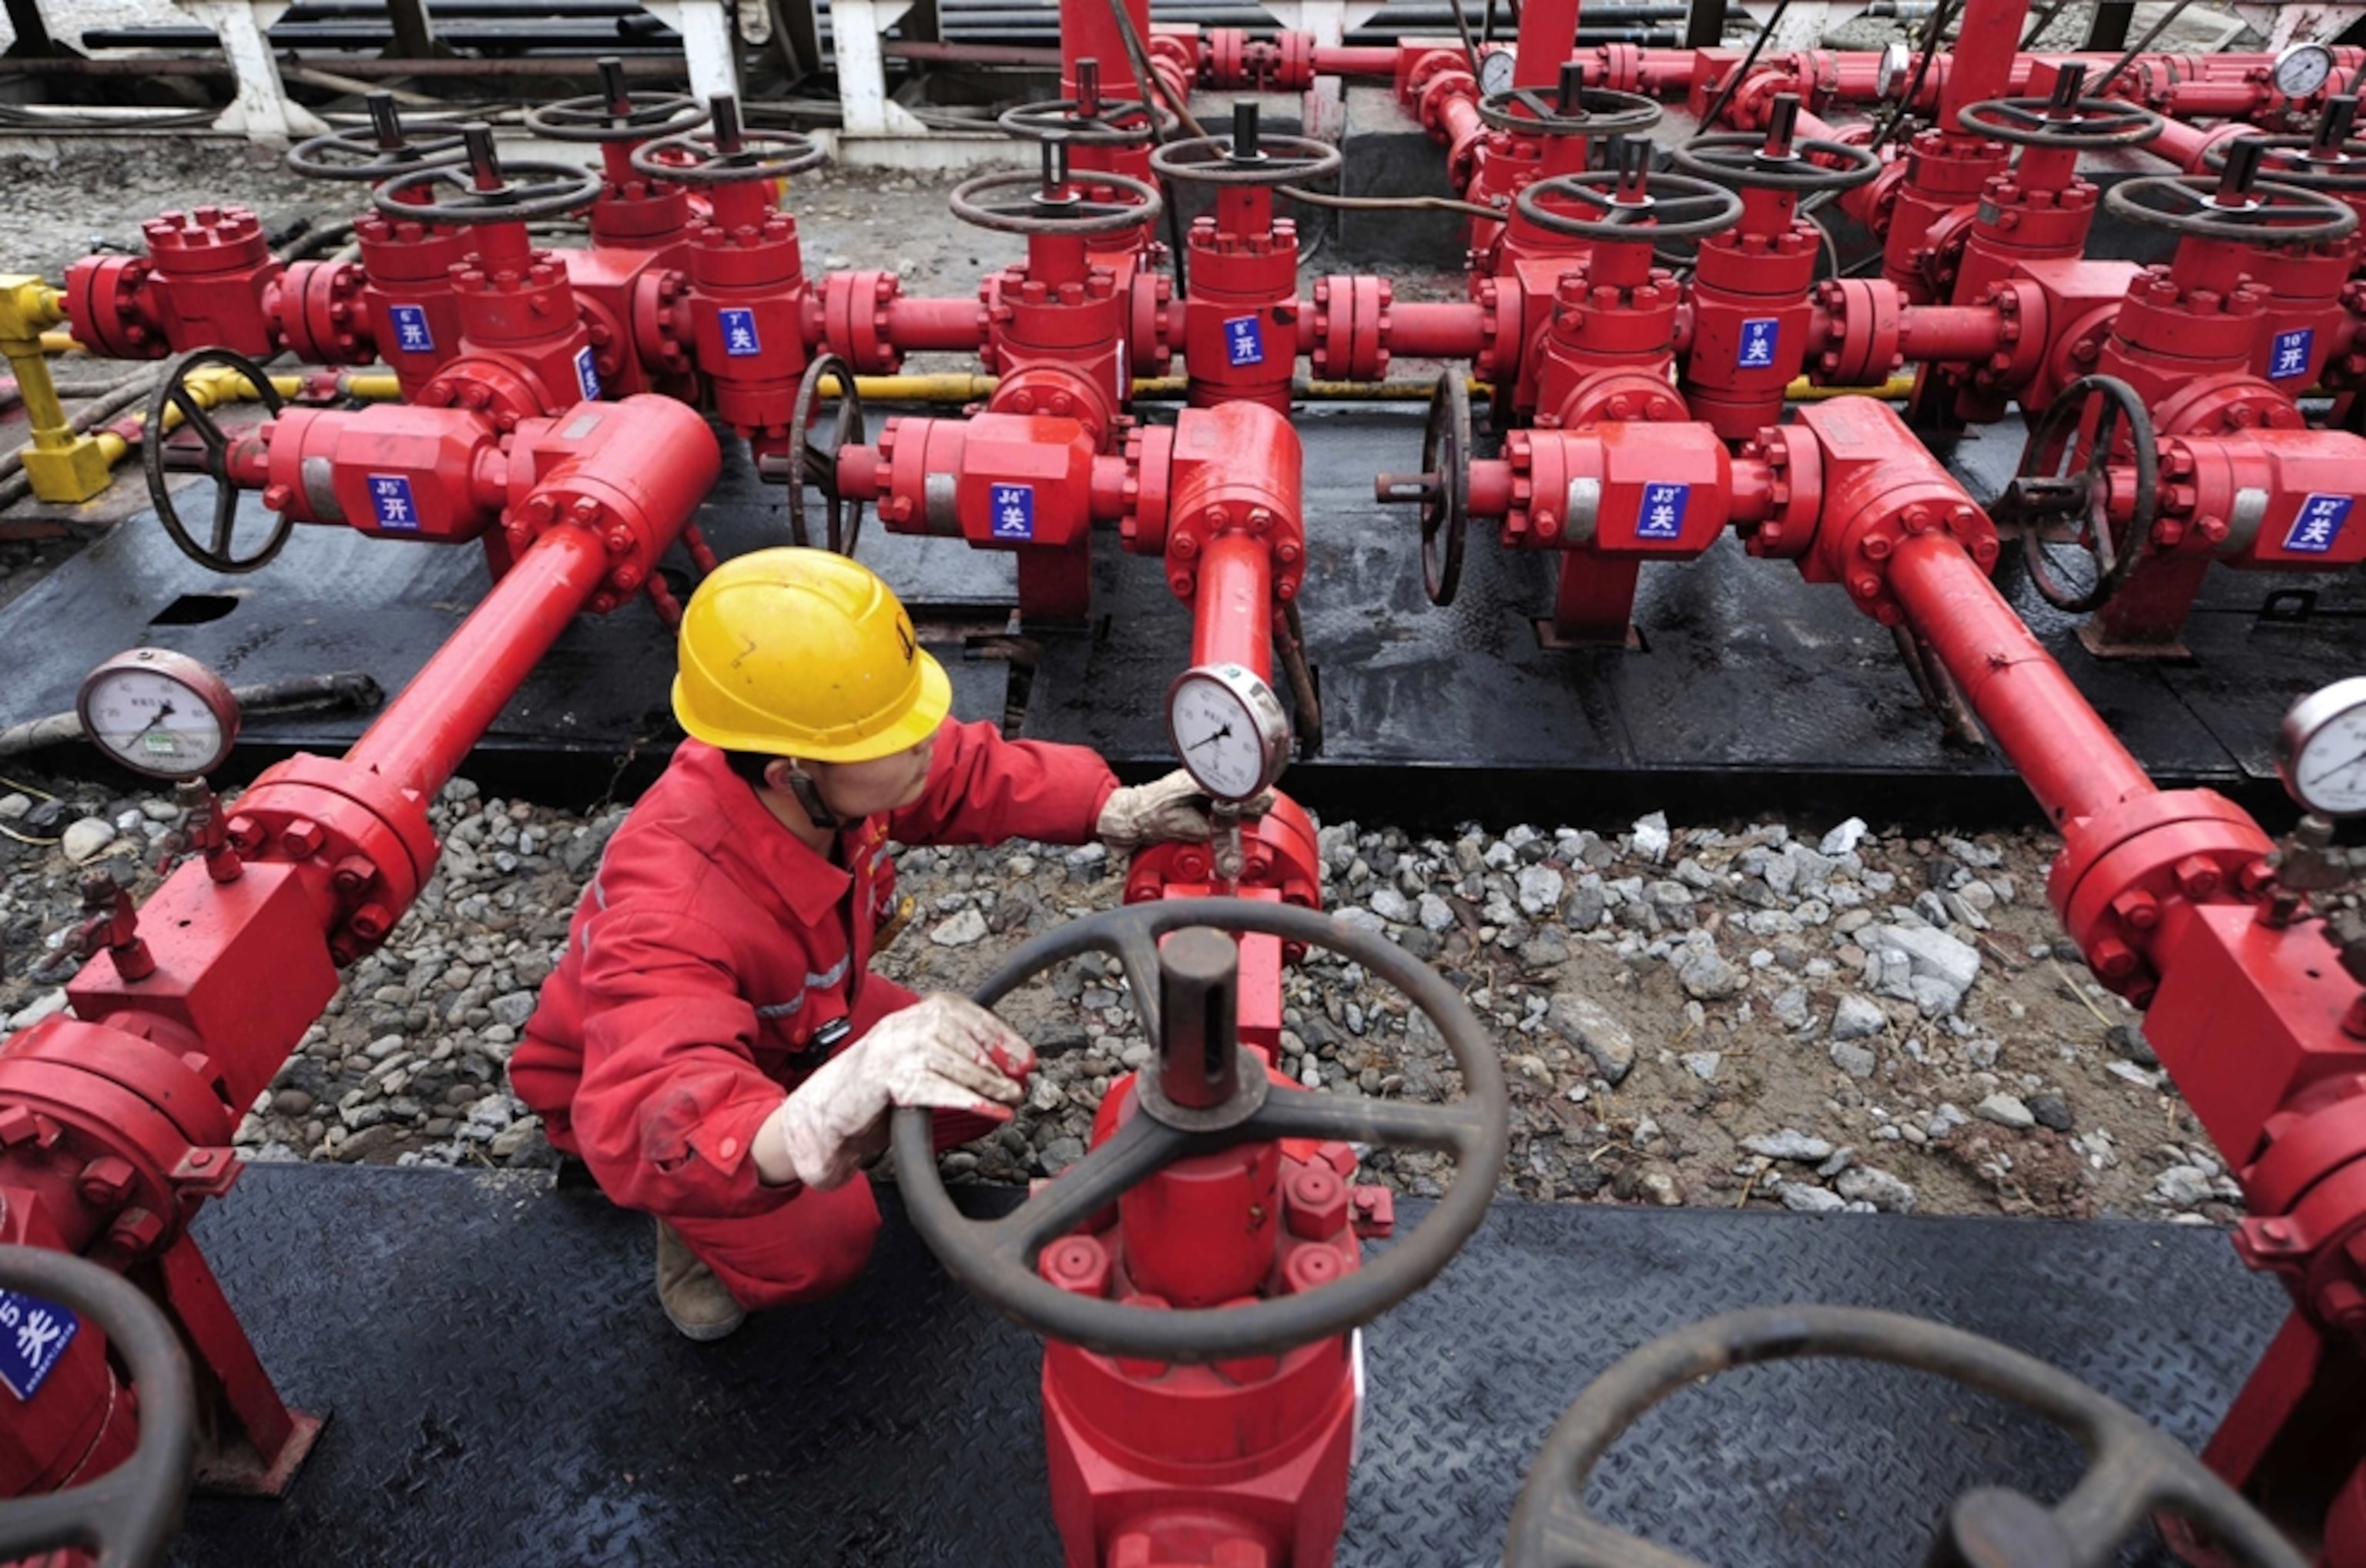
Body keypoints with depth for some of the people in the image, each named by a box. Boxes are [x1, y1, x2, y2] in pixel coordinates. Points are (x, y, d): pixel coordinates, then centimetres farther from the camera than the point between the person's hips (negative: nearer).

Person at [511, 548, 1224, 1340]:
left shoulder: (829, 779, -29)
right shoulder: (669, 914, -47)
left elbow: (967, 771, -12)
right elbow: (651, 1129, -58)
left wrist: (1120, 810, -26)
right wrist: (813, 1128, -78)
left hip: (794, 1022, 6)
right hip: (645, 1083, -5)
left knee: (993, 1077, -5)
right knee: (822, 1241, -23)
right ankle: (697, 1222, 9)